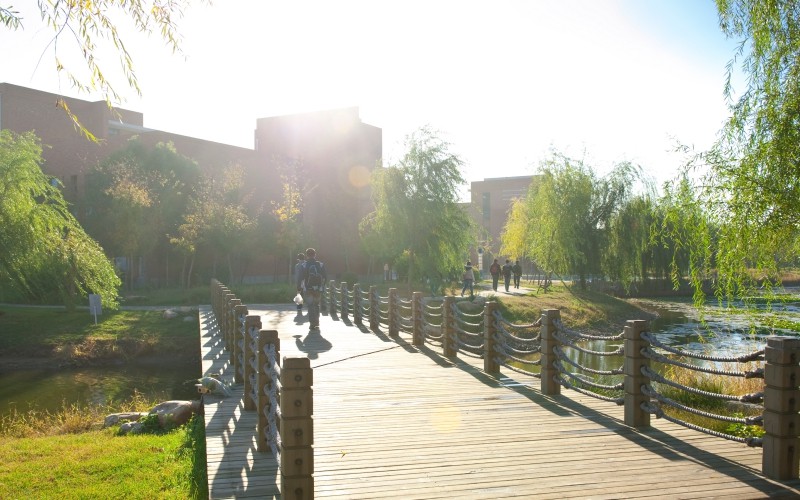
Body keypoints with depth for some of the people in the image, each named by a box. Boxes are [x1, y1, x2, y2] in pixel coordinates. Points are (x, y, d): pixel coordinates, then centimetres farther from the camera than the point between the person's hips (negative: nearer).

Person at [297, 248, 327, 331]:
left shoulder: (305, 265, -6)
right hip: (318, 289, 2)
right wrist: (322, 286, 14)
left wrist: (299, 287, 2)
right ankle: (316, 323, 20)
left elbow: (300, 277, -8)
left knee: (310, 306, 3)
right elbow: (325, 277, 3)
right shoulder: (321, 265, 2)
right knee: (316, 305, 18)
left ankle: (312, 324, -5)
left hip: (308, 289, -2)